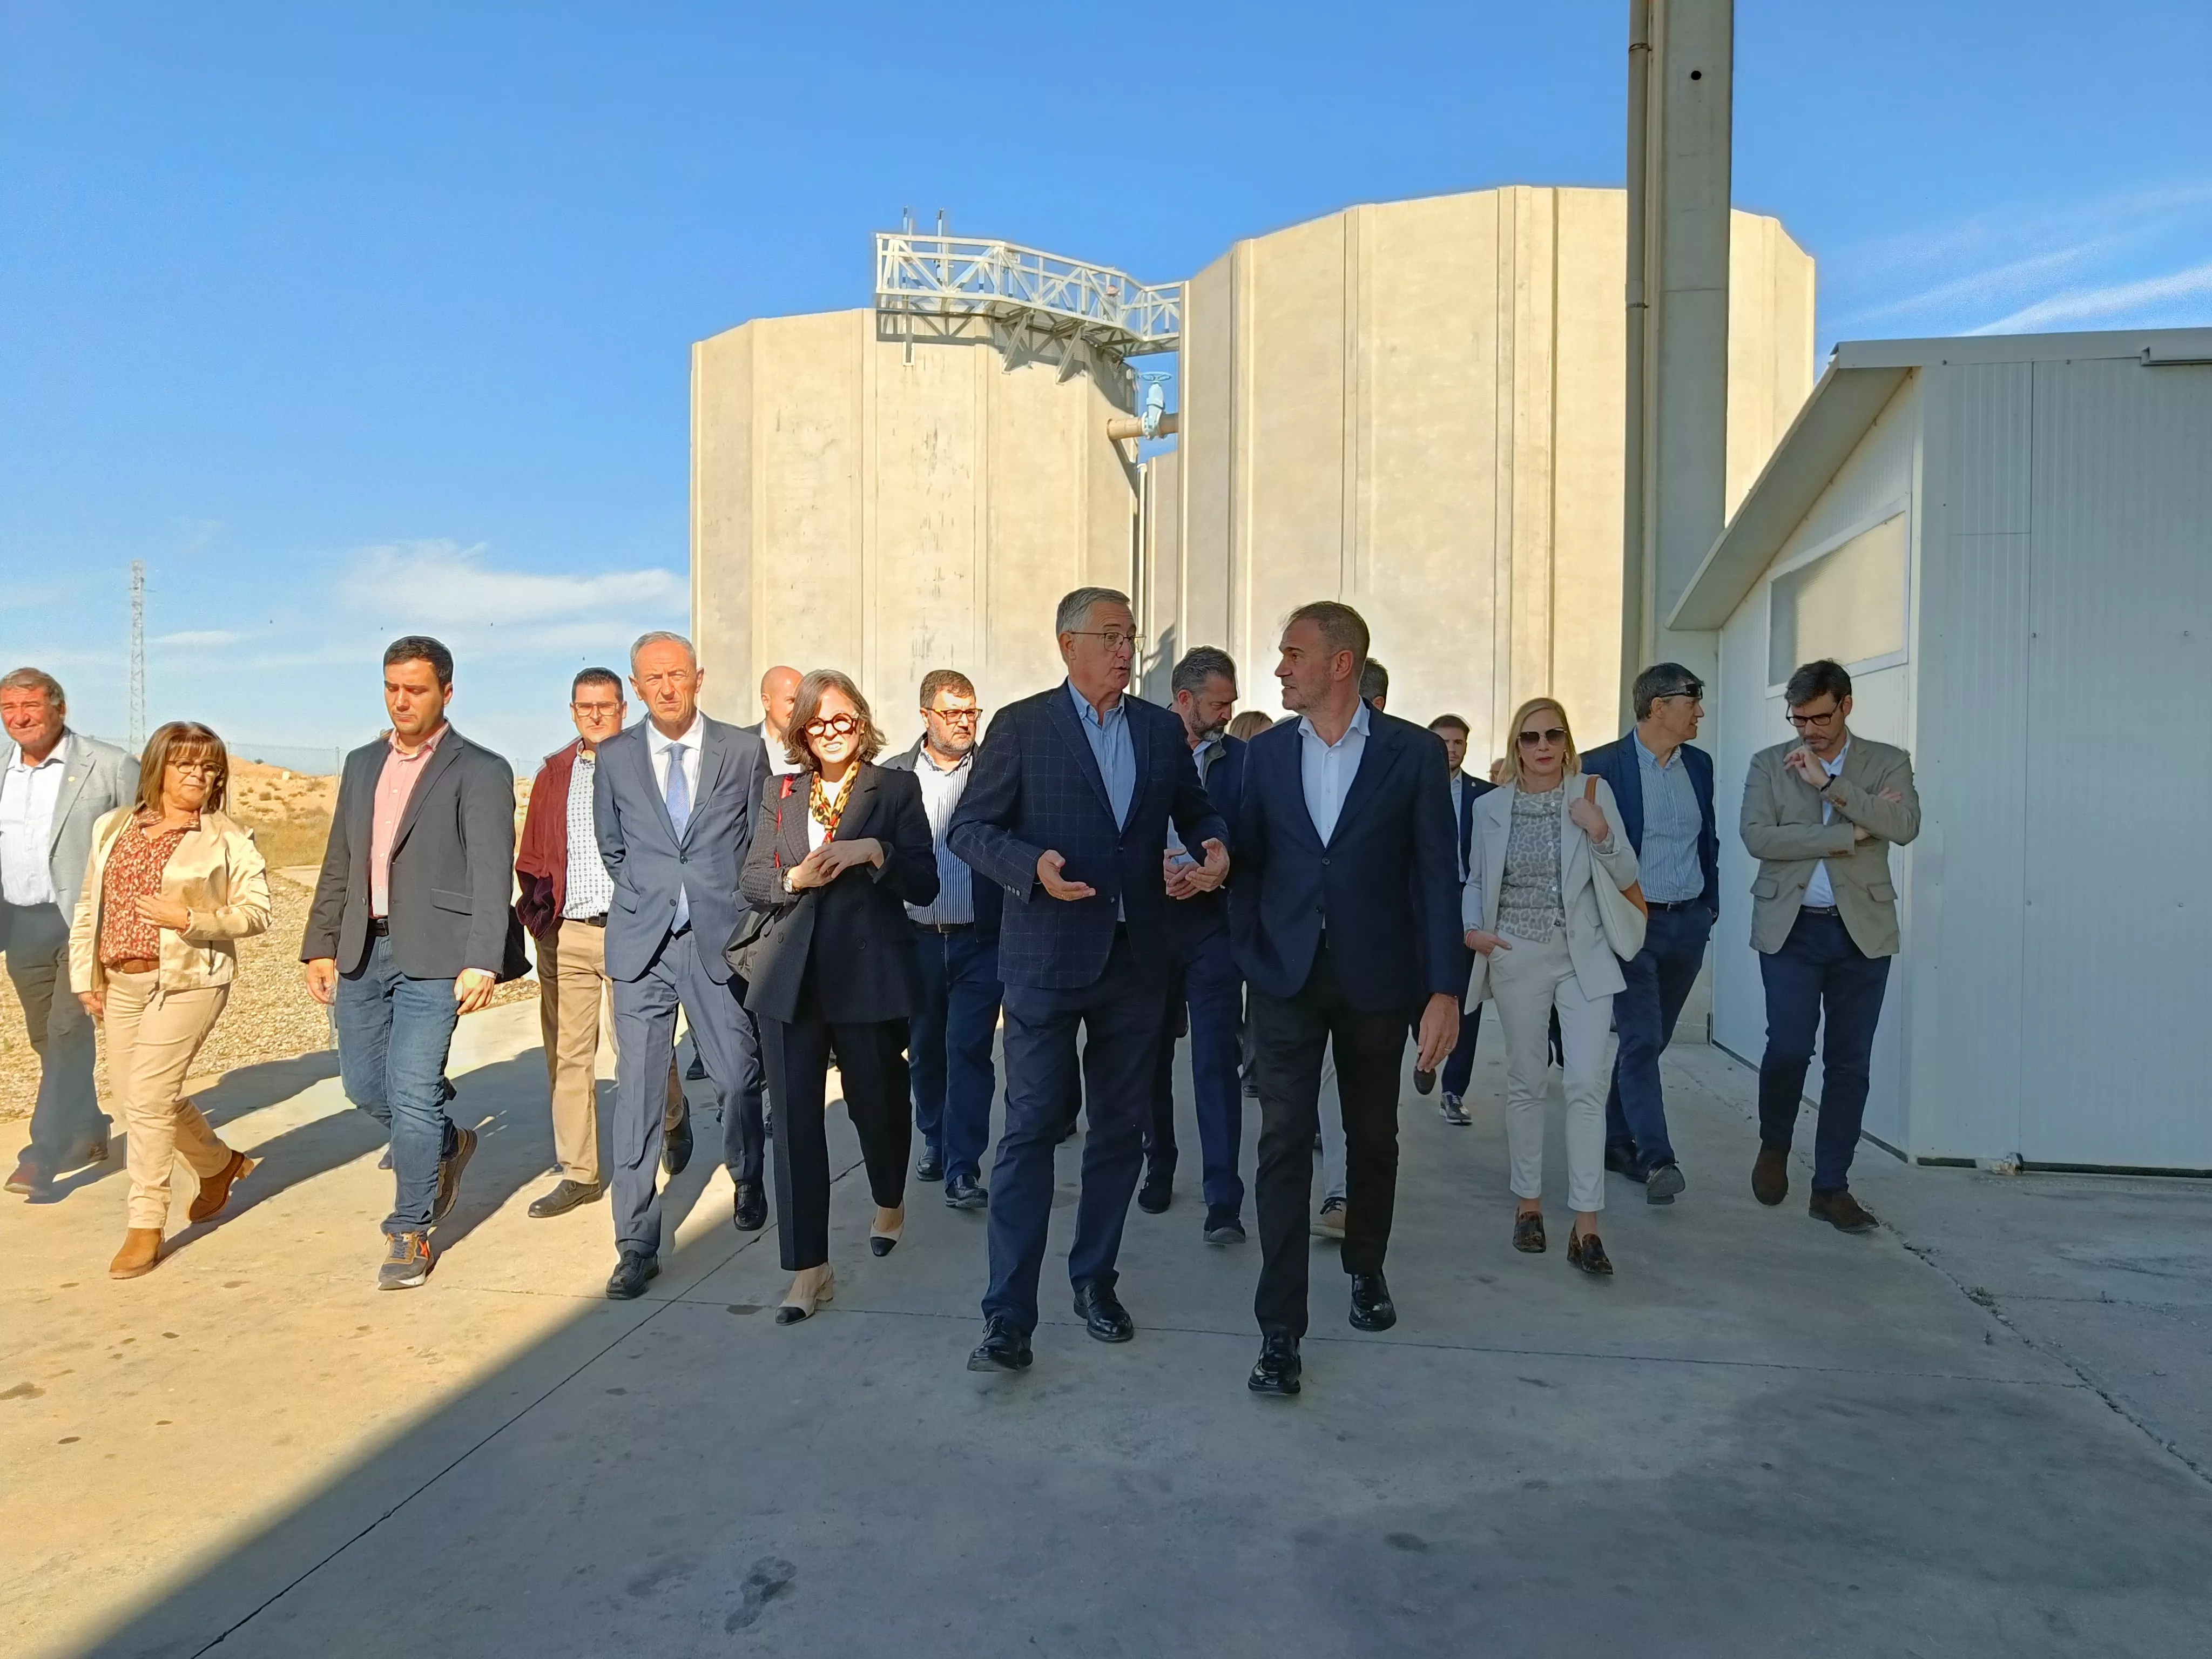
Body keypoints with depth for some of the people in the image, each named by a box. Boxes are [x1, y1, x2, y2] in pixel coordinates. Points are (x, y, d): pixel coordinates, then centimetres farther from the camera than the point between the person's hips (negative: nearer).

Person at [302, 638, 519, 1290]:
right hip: (363, 950, 7)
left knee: (413, 1091, -7)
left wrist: (483, 963, -23)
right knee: (364, 1084, 13)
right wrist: (321, 945, 11)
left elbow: (492, 875, -14)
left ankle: (410, 1233, 9)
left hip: (433, 953, -7)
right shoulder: (362, 765, 15)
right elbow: (339, 863, 18)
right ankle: (447, 1146, 40)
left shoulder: (479, 771, -7)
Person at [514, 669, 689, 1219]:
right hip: (565, 936, 4)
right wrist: (537, 911, 3)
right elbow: (532, 855, 15)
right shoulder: (553, 773, 12)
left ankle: (675, 1120, 34)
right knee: (568, 1056, 6)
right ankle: (579, 1174, 17)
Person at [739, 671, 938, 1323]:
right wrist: (795, 878, -10)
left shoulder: (896, 788, 3)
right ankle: (809, 1268, 7)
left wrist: (874, 851, -18)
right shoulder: (781, 794, 13)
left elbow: (925, 883, -3)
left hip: (868, 974, -2)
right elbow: (752, 882, 9)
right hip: (791, 976, 3)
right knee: (795, 1117, -2)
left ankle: (890, 1204, 42)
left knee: (876, 1101, 11)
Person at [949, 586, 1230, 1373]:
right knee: (1032, 1126, -4)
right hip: (1047, 955, -4)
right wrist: (1033, 865, -21)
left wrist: (1215, 844, -4)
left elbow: (1194, 811, 19)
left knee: (1121, 1126, 13)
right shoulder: (1021, 725, -2)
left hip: (1136, 956, 5)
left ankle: (1094, 1279, 30)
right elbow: (970, 827, -4)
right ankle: (1008, 1314, 4)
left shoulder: (1162, 729, 10)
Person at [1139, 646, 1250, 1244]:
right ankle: (1158, 1169, 31)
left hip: (1212, 923, -1)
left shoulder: (1243, 759, 1)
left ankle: (1223, 1200, -2)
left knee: (1216, 1059, -5)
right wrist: (1151, 867, -13)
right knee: (1153, 1054, 13)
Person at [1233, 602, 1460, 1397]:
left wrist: (1444, 989, -9)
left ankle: (1366, 1268, 41)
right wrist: (1249, 958, -3)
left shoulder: (1414, 751, -3)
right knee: (1285, 1144, -4)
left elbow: (1436, 874, -5)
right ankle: (1280, 1328, 4)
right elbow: (1249, 861, 7)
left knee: (1372, 1137, 15)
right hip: (1287, 977, 1)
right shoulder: (1265, 753, 4)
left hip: (1377, 978, 0)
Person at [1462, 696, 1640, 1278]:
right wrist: (1473, 928, -5)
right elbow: (1476, 880, 13)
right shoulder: (1490, 807, 3)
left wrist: (1601, 831, -17)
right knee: (1526, 1082, 9)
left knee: (1587, 1085, -7)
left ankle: (1586, 1227, -2)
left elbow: (1626, 878, 0)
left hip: (1584, 957, -1)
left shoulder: (1593, 794, -1)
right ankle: (1528, 1204, 22)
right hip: (1517, 958, 1)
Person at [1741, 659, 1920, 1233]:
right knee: (1788, 1047, -9)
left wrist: (1828, 783, -17)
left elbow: (1905, 826, -11)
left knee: (1849, 1062, 4)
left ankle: (1831, 1187, 15)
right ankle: (1774, 1146, 20)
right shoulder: (1769, 764, 6)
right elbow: (1757, 837, -9)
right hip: (1790, 929, -1)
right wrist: (1851, 833, -12)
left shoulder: (1887, 762, 7)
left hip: (1862, 931, 1)